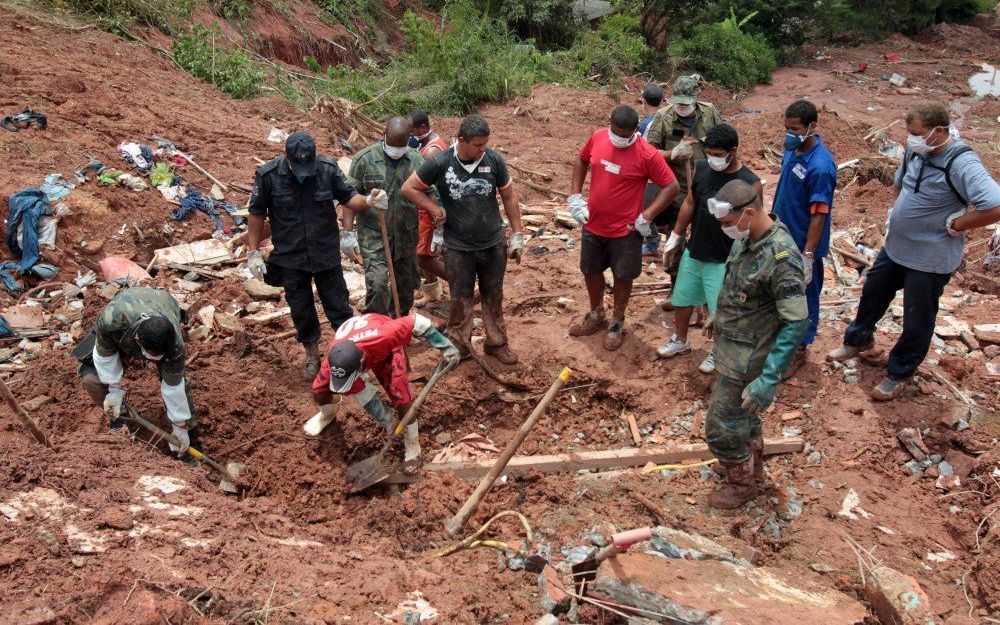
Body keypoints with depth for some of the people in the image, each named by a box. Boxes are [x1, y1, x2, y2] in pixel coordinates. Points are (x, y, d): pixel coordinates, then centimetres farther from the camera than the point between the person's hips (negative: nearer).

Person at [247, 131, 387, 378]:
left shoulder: (328, 168, -11)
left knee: (339, 306, 9)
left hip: (327, 254, 0)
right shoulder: (268, 175, -13)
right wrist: (254, 252, -2)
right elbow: (257, 214, -2)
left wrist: (368, 201, -23)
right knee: (301, 311, 13)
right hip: (290, 258, 0)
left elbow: (348, 197, -1)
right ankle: (312, 355, 34)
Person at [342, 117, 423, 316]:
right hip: (374, 235, -3)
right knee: (377, 284, -15)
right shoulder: (364, 159, -7)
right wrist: (348, 232, -10)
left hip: (406, 236, 4)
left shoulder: (416, 160, 0)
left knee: (406, 285, 13)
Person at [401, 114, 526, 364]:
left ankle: (497, 343, 30)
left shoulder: (494, 160, -8)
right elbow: (409, 187, -2)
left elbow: (509, 197, 2)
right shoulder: (440, 163, -13)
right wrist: (434, 208, -8)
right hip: (458, 248, -2)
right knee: (460, 300, 10)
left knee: (493, 297, 15)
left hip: (493, 245, 2)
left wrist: (517, 234, 3)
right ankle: (459, 346, 26)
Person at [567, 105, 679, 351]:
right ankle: (596, 316, 41)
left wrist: (647, 216, -19)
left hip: (625, 230, -5)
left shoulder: (646, 154, -20)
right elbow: (581, 161, 12)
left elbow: (671, 186, -15)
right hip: (593, 225, 5)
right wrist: (575, 196, 4)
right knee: (590, 271, 18)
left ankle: (617, 324, 32)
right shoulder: (597, 138, -6)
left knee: (622, 277, 11)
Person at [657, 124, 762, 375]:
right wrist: (675, 238, 12)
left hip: (723, 261, -5)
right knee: (681, 300, 20)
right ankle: (680, 340, 44)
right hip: (692, 252, 5)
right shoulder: (701, 168, -5)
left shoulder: (750, 184, -19)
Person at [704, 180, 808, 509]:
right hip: (731, 344, 8)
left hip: (746, 359, -8)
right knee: (743, 415, 27)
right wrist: (720, 318, 28)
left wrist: (768, 379, -31)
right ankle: (751, 465, 50)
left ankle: (742, 483, 29)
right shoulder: (748, 238, -4)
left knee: (720, 428, 4)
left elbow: (796, 323, -29)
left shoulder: (782, 257, -31)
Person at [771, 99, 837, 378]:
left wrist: (808, 256, -23)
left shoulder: (820, 166, -27)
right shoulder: (793, 149, -2)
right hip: (783, 236, 8)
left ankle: (799, 349, 27)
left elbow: (819, 215, -24)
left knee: (804, 298, 10)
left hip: (803, 244, -8)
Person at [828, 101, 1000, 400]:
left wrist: (954, 225, -23)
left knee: (916, 321, 9)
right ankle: (859, 339, 51)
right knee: (872, 294, 25)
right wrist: (898, 213, 8)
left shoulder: (962, 164, -27)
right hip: (895, 246, 8)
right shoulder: (916, 151, -2)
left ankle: (899, 373, 29)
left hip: (931, 259, -8)